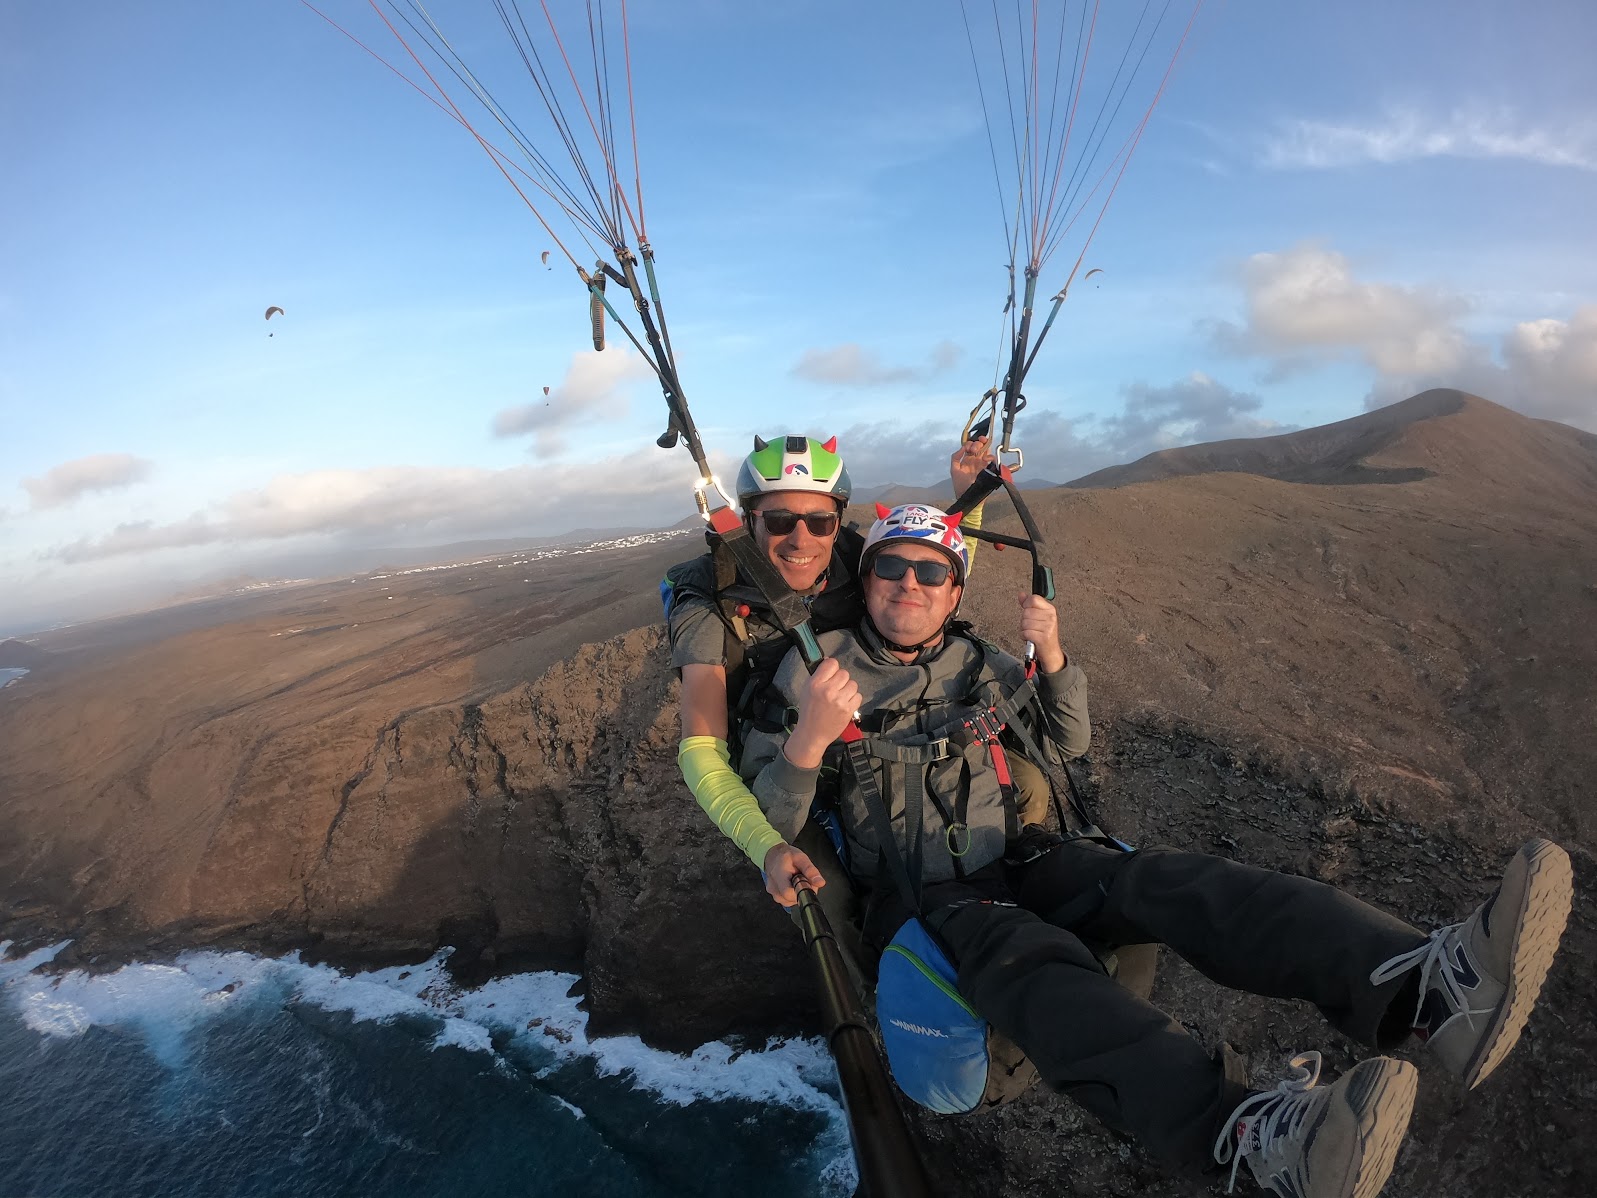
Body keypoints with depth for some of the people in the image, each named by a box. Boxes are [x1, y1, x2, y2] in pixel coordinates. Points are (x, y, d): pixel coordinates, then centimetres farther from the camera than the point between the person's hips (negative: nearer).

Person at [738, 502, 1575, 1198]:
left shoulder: (978, 662, 10)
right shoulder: (810, 671, -2)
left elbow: (1070, 742, 20)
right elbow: (768, 827, -8)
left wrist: (1051, 655, -1)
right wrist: (809, 738, -30)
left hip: (1009, 859, 5)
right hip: (912, 897, -4)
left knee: (1161, 879, -25)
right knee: (1022, 954, -38)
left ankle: (1431, 989, -45)